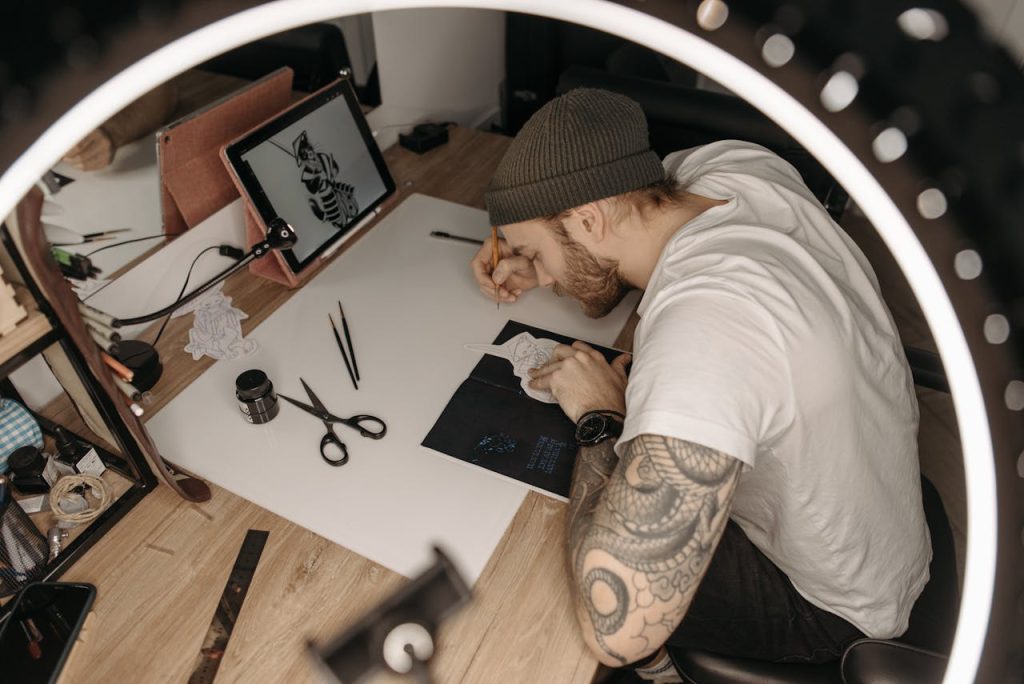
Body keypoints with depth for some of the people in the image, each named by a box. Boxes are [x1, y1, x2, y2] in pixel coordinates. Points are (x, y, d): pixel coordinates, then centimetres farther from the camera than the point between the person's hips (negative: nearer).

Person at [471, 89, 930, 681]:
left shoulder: (698, 336, -42)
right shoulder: (734, 164, -16)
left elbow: (615, 629, -40)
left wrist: (599, 421, -28)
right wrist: (541, 262, -8)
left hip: (830, 603, -7)